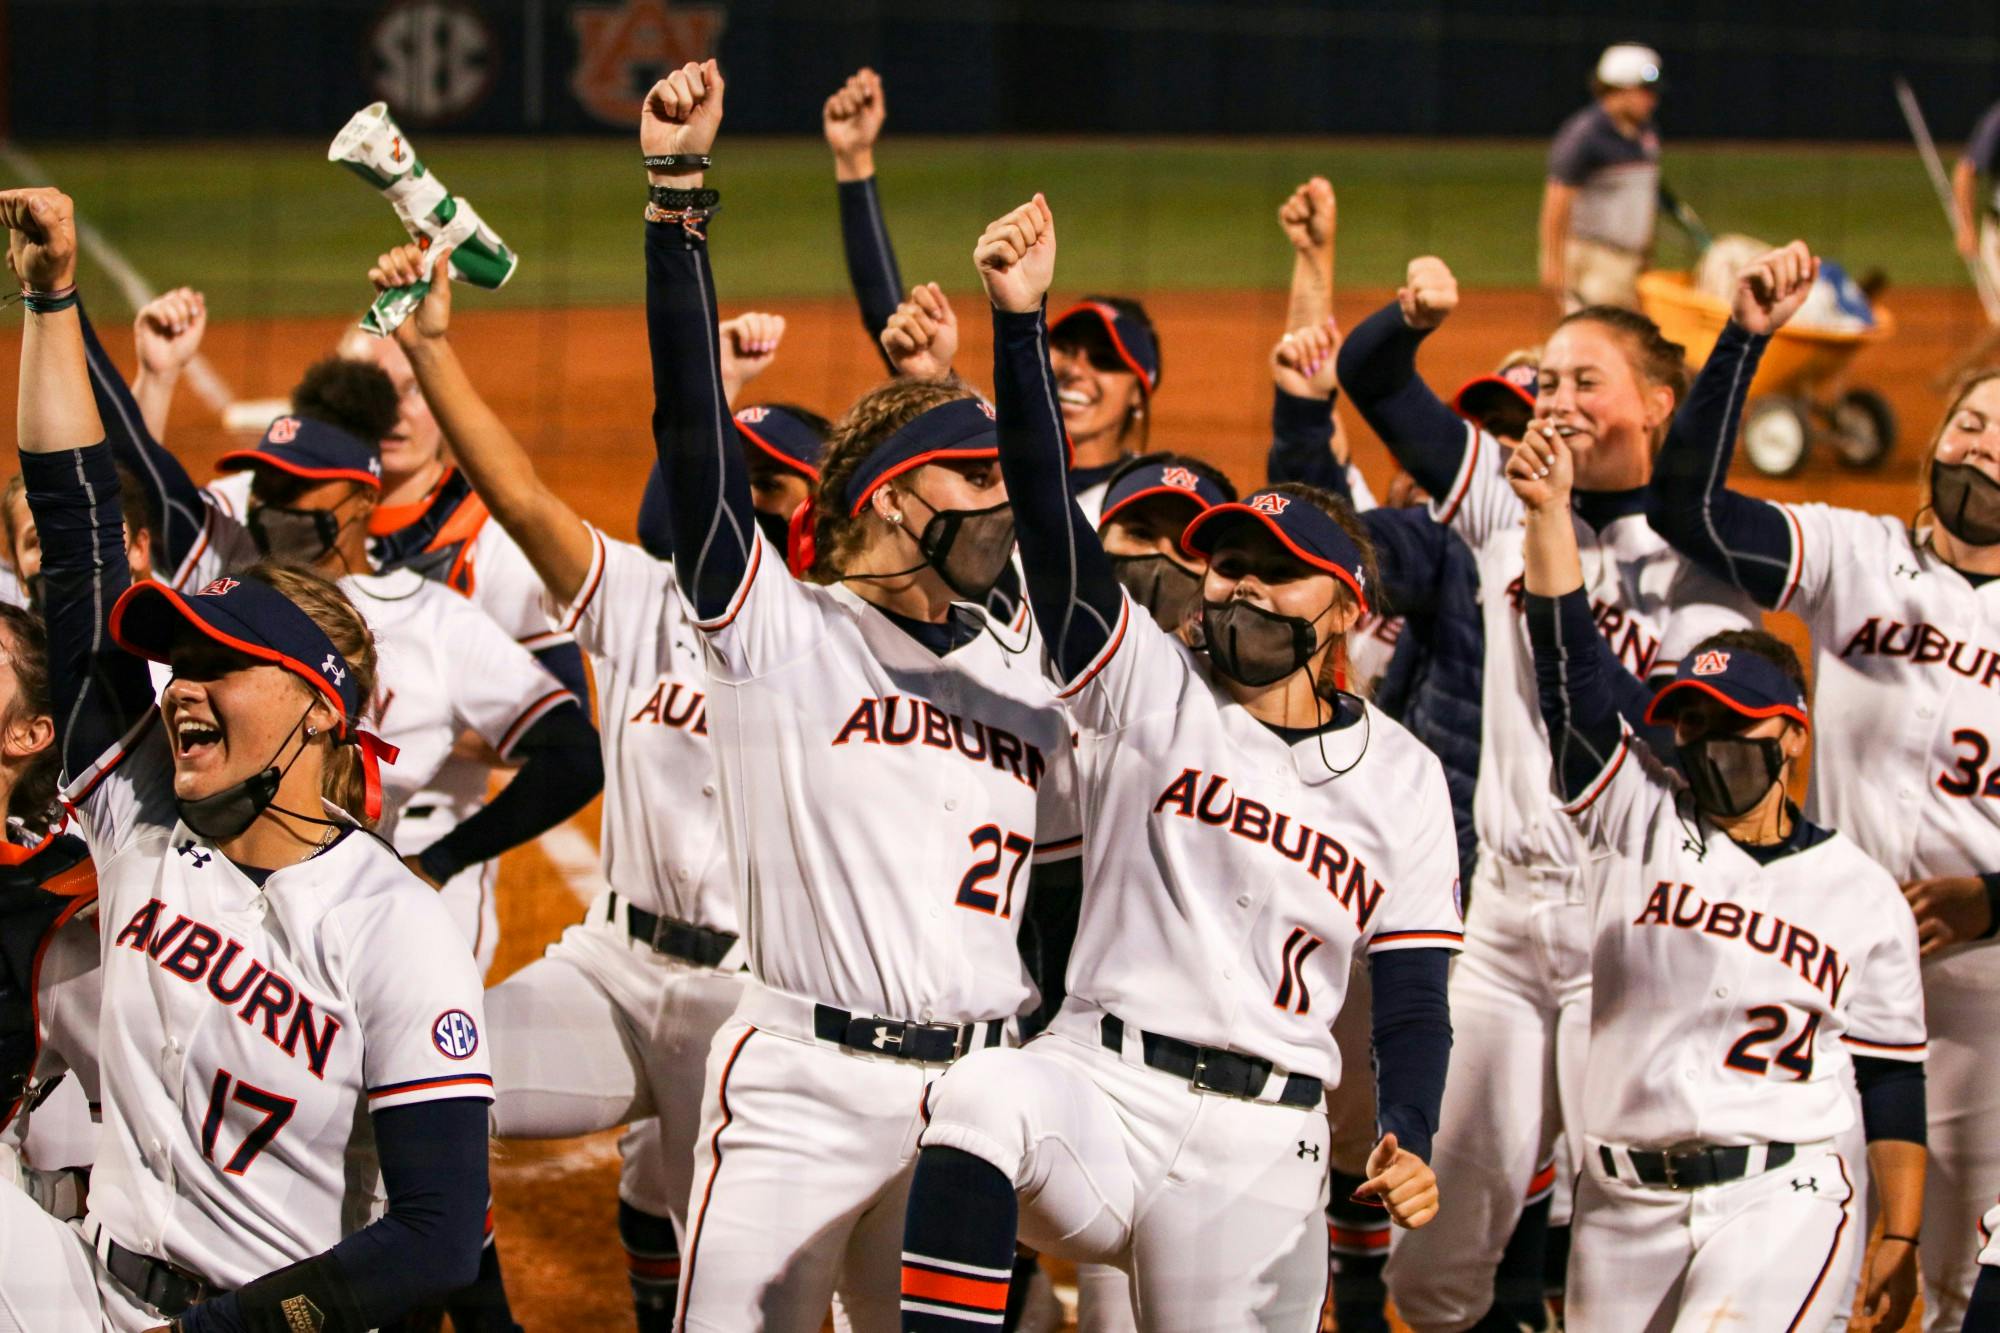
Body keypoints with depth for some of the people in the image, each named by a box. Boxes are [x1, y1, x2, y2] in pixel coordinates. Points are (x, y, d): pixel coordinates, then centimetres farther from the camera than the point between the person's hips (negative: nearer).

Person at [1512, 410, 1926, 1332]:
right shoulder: (1640, 820, 7)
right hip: (1623, 1208, 3)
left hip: (1778, 1201, -3)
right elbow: (1574, 664, -5)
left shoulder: (1863, 895, 5)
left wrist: (1898, 1243, 4)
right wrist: (1550, 513, -15)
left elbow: (1891, 1081, 8)